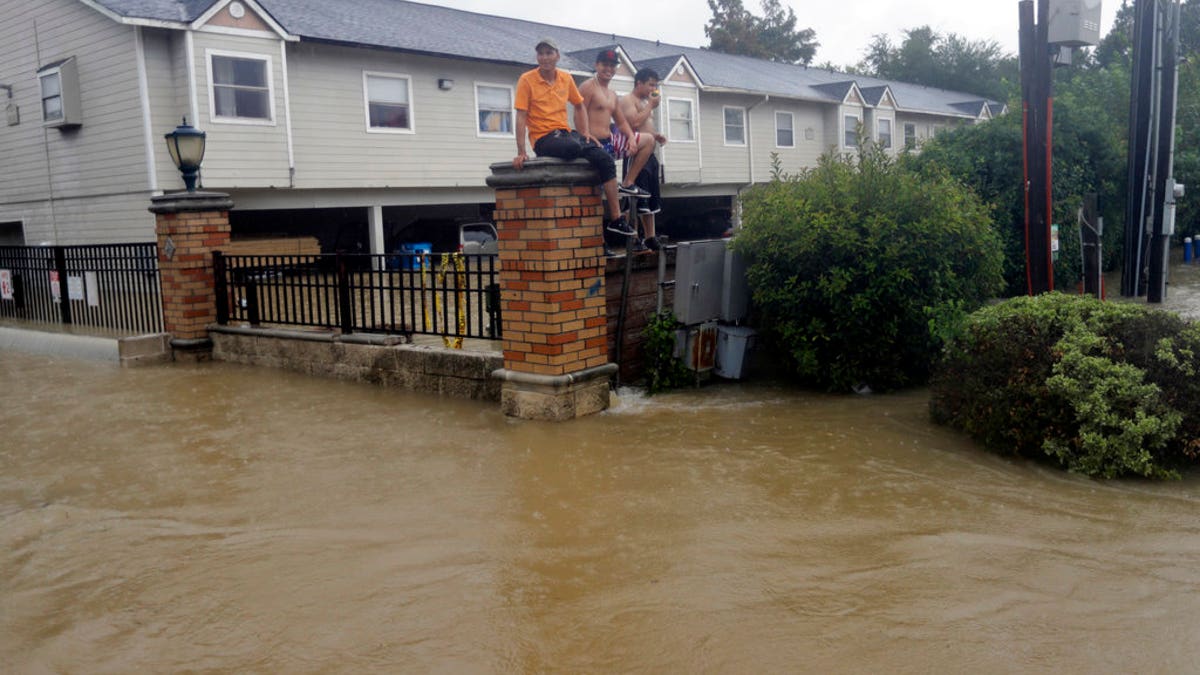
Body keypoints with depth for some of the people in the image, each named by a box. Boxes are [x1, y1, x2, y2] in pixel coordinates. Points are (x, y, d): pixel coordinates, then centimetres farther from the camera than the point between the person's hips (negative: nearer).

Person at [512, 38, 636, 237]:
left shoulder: (566, 78, 12)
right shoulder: (527, 80, -2)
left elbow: (579, 106, 27)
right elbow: (521, 117, -8)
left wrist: (585, 132, 10)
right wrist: (521, 152, -16)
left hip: (566, 133, 5)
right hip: (543, 138, -5)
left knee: (605, 159, -17)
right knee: (575, 147, -38)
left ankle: (616, 218, -16)